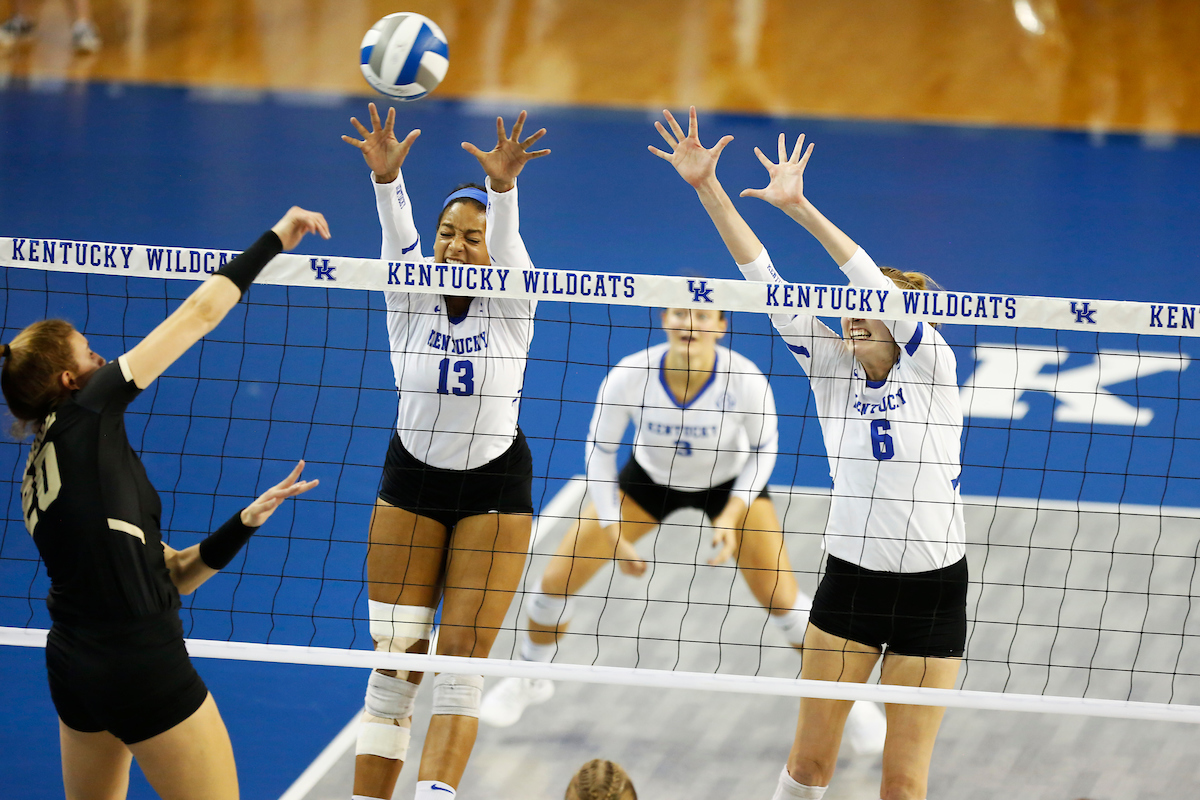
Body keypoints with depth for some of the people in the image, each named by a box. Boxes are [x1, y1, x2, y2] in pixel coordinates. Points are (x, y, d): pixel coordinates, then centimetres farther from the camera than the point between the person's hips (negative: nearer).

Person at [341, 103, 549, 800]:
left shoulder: (512, 304, -6)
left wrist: (503, 185, -45)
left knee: (462, 661, -6)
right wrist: (385, 175, -41)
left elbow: (507, 241, -25)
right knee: (395, 658, 0)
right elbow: (397, 235, -21)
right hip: (412, 484, 2)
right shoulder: (411, 303, -3)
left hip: (495, 489, -1)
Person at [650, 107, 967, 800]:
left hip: (932, 585, -3)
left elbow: (884, 289, -21)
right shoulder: (833, 368, 3)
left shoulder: (932, 368, -7)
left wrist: (801, 208, -27)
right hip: (849, 578, 3)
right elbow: (772, 288, -3)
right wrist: (708, 189, -11)